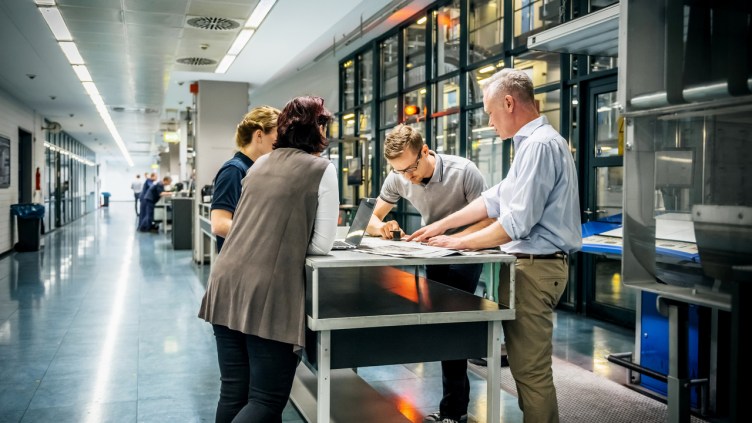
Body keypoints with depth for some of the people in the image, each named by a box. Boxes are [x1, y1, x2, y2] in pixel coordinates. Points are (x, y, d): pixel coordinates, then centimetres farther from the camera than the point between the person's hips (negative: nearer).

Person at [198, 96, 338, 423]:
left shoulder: (260, 164, 18)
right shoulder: (322, 169, -1)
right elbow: (323, 244, -2)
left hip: (226, 285, 7)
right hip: (268, 293, -6)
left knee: (233, 393, 14)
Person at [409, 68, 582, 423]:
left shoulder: (540, 144, -17)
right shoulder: (533, 143, 17)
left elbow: (516, 223, -23)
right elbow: (495, 198, 20)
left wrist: (458, 243, -13)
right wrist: (442, 225, 17)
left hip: (534, 267, -11)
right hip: (528, 264, 11)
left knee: (530, 369, -3)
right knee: (526, 364, 18)